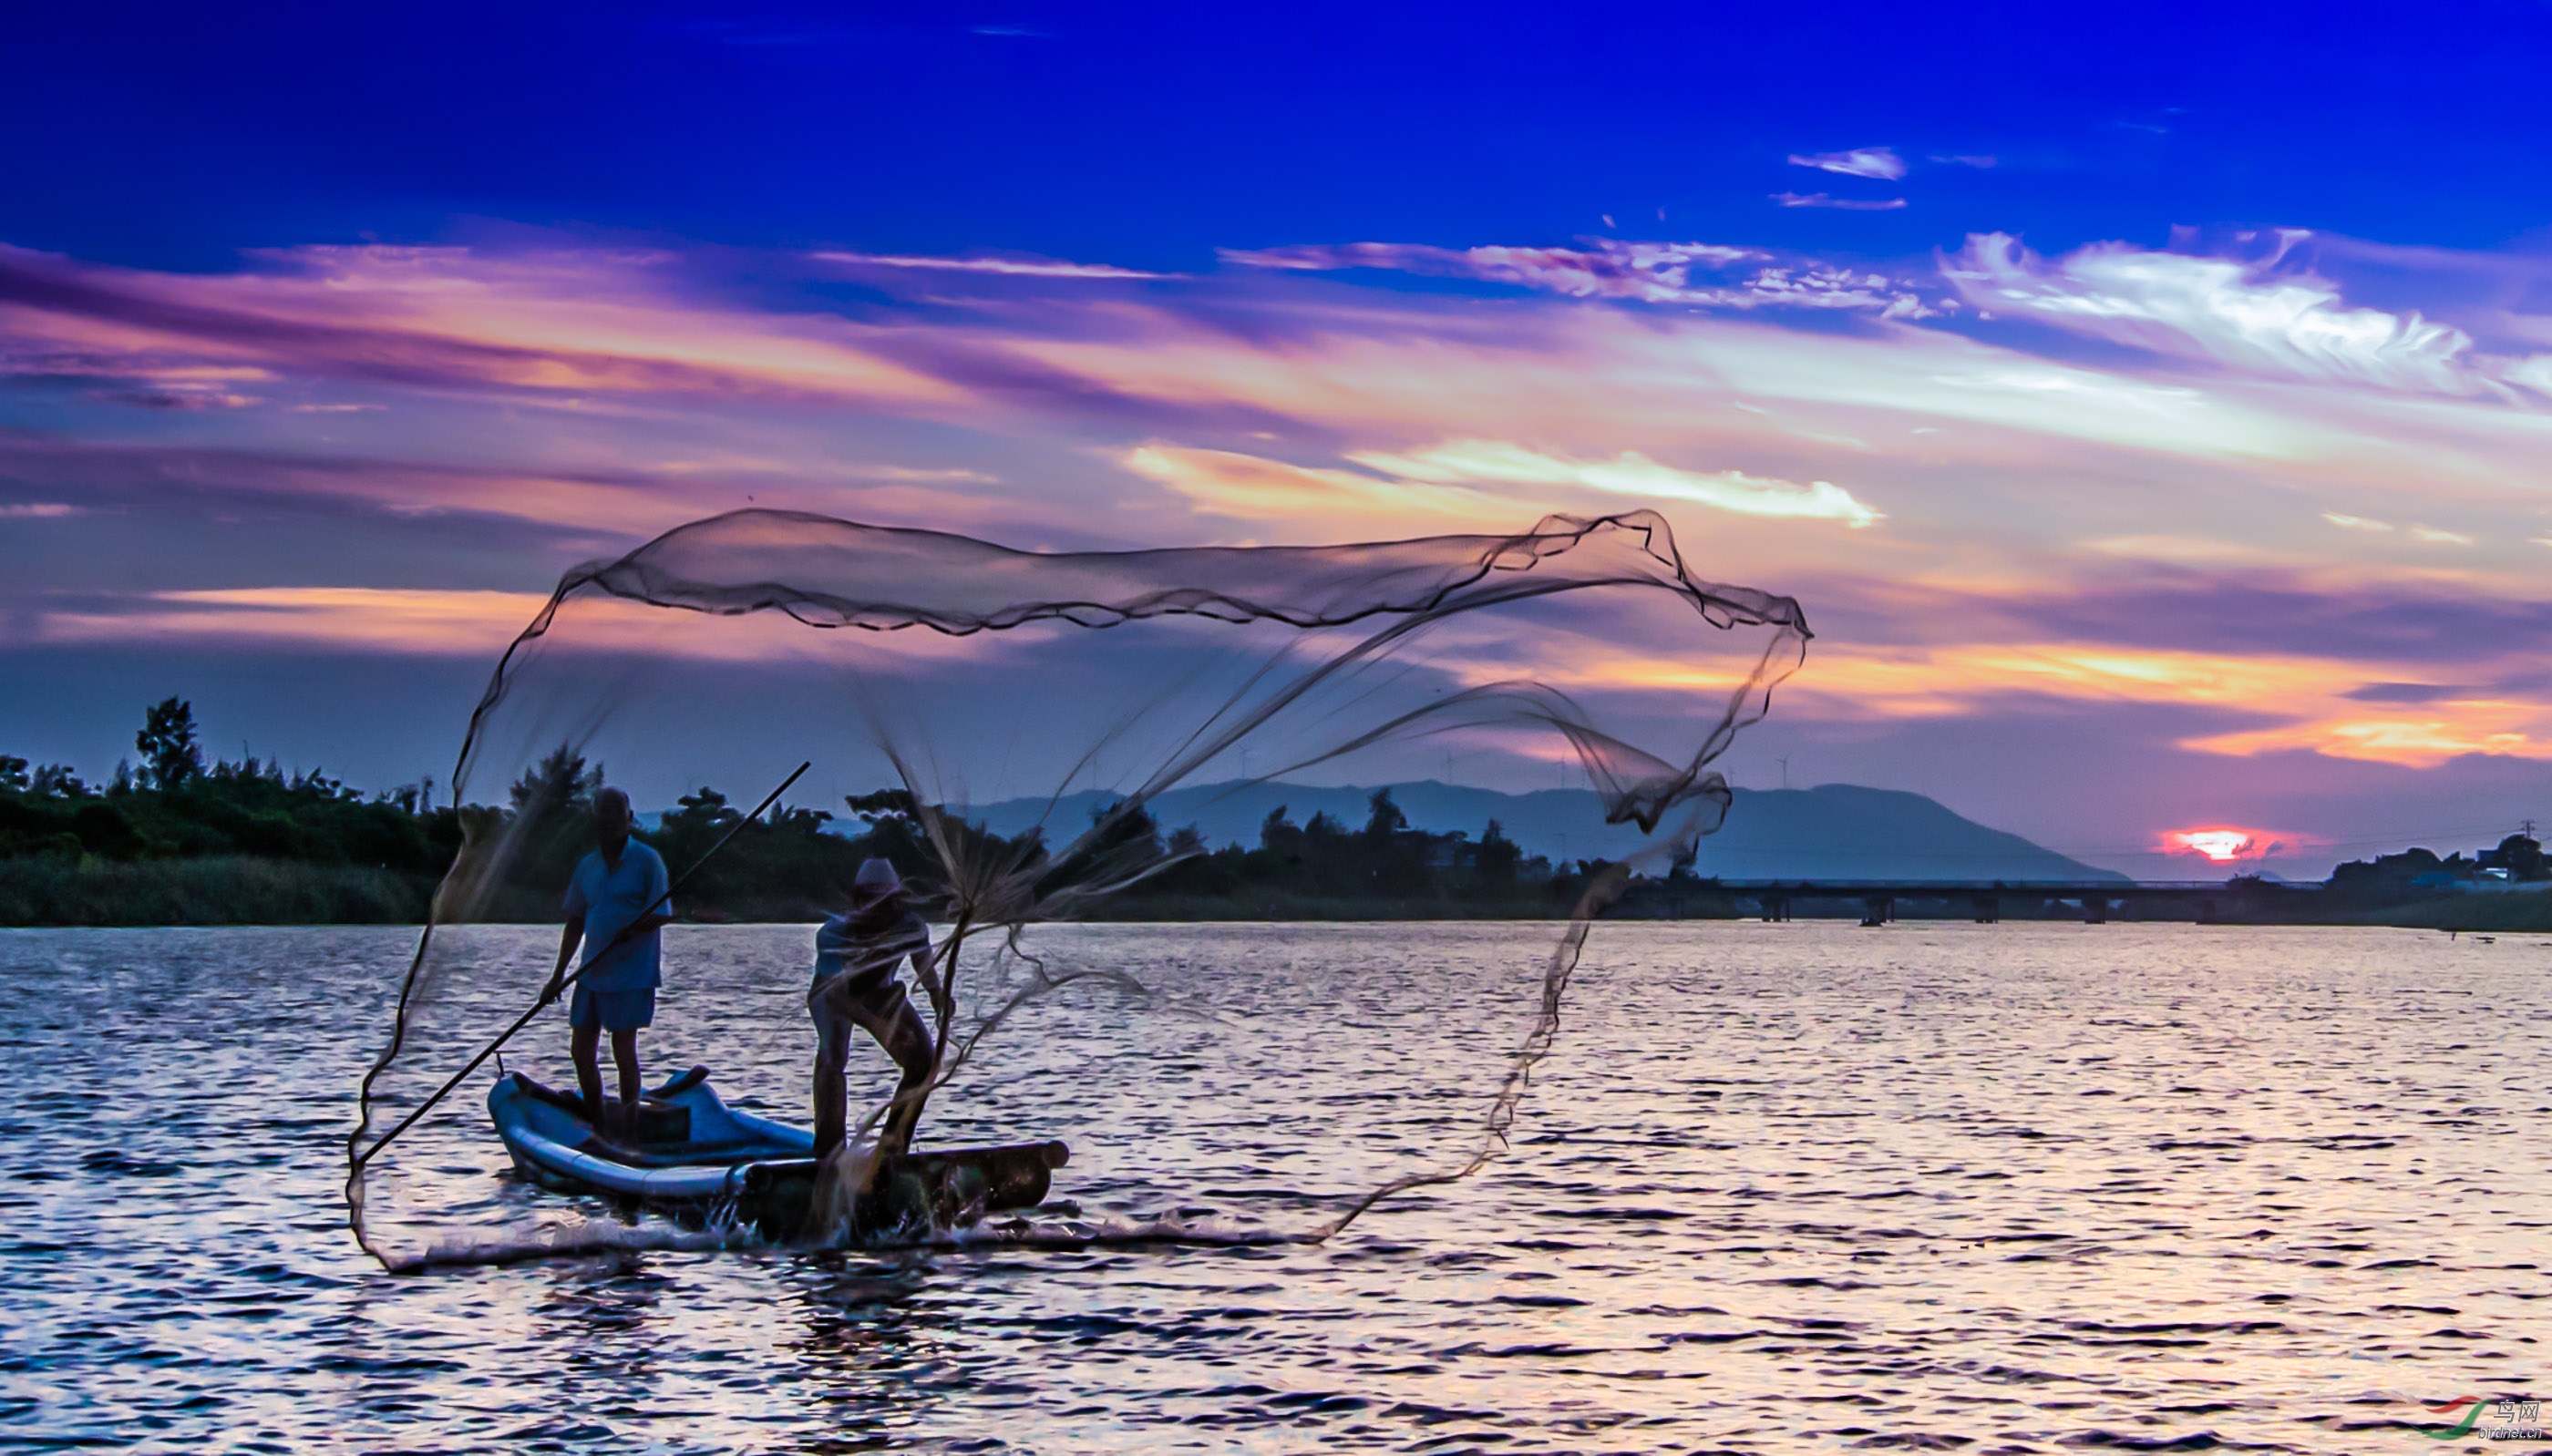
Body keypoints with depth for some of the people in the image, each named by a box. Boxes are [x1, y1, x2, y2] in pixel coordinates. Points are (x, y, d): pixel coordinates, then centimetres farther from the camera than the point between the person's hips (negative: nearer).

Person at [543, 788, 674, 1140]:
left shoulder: (646, 860, -5)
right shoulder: (587, 866, 11)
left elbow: (661, 915, -10)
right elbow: (575, 923, 15)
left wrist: (635, 927, -31)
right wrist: (558, 976, 13)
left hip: (632, 972, -6)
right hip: (591, 973, 6)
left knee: (624, 1051, -4)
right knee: (581, 1050, 6)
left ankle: (629, 1133, 6)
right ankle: (600, 1129, 18)